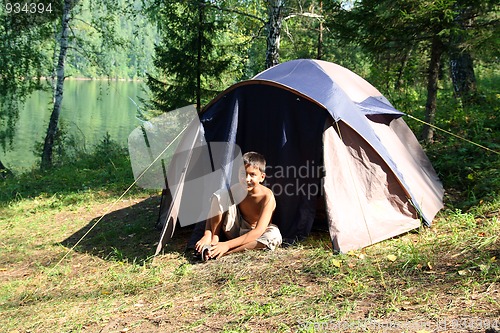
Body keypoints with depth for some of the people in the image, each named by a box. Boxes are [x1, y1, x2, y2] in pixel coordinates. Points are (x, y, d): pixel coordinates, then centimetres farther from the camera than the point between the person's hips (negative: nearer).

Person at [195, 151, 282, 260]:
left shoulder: (267, 196, -24)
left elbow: (258, 231, -33)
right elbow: (213, 213, -8)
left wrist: (227, 245, -41)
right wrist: (208, 235, -27)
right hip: (235, 230, 2)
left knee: (274, 235, -38)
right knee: (220, 194, -18)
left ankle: (226, 252, -36)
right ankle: (214, 240, -20)